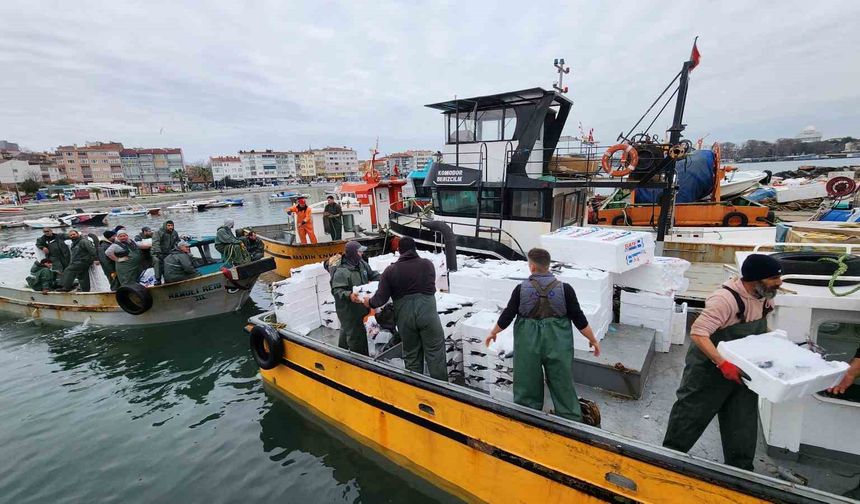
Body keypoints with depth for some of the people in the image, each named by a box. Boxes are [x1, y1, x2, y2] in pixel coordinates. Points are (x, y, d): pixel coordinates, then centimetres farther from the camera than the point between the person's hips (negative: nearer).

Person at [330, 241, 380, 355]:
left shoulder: (362, 264, 1)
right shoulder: (341, 271, -23)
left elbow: (373, 275, 12)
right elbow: (336, 290, -25)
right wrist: (349, 295, -41)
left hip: (359, 306, 9)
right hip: (347, 309, -9)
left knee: (347, 329, 27)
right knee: (356, 335, -3)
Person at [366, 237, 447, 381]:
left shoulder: (390, 271, 3)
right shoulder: (428, 264, 3)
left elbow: (381, 298, 0)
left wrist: (370, 302, 20)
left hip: (404, 316, 1)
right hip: (427, 313, -1)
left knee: (411, 355, 15)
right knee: (435, 353, 7)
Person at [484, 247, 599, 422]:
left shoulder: (521, 289, -9)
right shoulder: (564, 289, -8)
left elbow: (507, 316, -3)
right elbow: (579, 319, -3)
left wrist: (492, 333, 13)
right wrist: (593, 340, 11)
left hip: (528, 343, 0)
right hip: (557, 343, 0)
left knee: (527, 385, 15)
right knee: (563, 384, 14)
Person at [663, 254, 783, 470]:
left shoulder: (764, 297, -2)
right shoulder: (726, 298, -29)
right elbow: (698, 333, -33)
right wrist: (723, 364, -39)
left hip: (742, 371, 8)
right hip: (709, 369, -7)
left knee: (743, 426, 17)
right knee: (690, 416, 8)